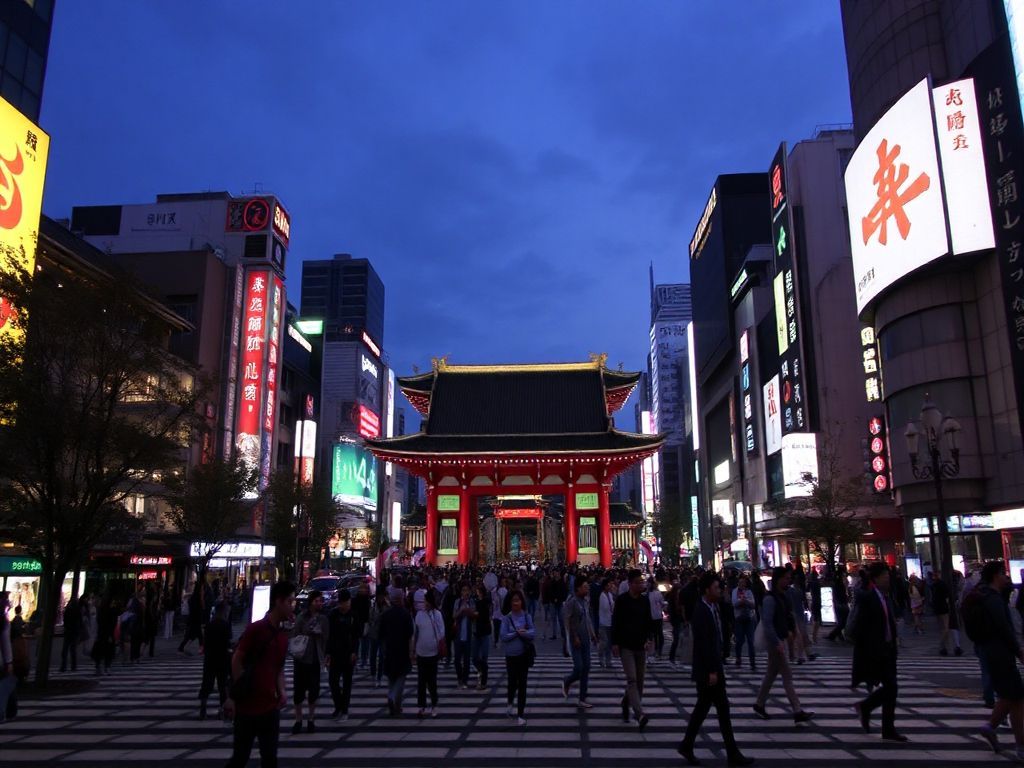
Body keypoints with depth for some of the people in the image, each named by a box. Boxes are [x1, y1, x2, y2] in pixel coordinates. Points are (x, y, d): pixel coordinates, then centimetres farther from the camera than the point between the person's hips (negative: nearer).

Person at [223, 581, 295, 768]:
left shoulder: (283, 636, 6)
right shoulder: (255, 628, -13)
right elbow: (236, 661, -11)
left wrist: (282, 690, 0)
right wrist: (237, 695, -11)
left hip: (270, 707, 5)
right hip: (246, 706, -5)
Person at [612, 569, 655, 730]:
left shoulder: (645, 600, 6)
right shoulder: (621, 600, -6)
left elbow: (648, 622, 10)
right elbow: (615, 622, -4)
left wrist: (648, 639, -5)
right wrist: (614, 643, -8)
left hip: (640, 646, 5)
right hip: (625, 645, -5)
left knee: (639, 680, 9)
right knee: (632, 679, -14)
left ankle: (626, 705, 30)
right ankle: (639, 714, -21)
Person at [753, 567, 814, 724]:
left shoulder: (782, 597, 10)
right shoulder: (770, 599, -19)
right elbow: (767, 623, -23)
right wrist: (777, 643, -26)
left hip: (780, 639, 9)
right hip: (775, 640, -9)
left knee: (771, 673, 15)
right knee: (787, 675, -5)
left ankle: (759, 704, 24)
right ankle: (798, 711, -1)